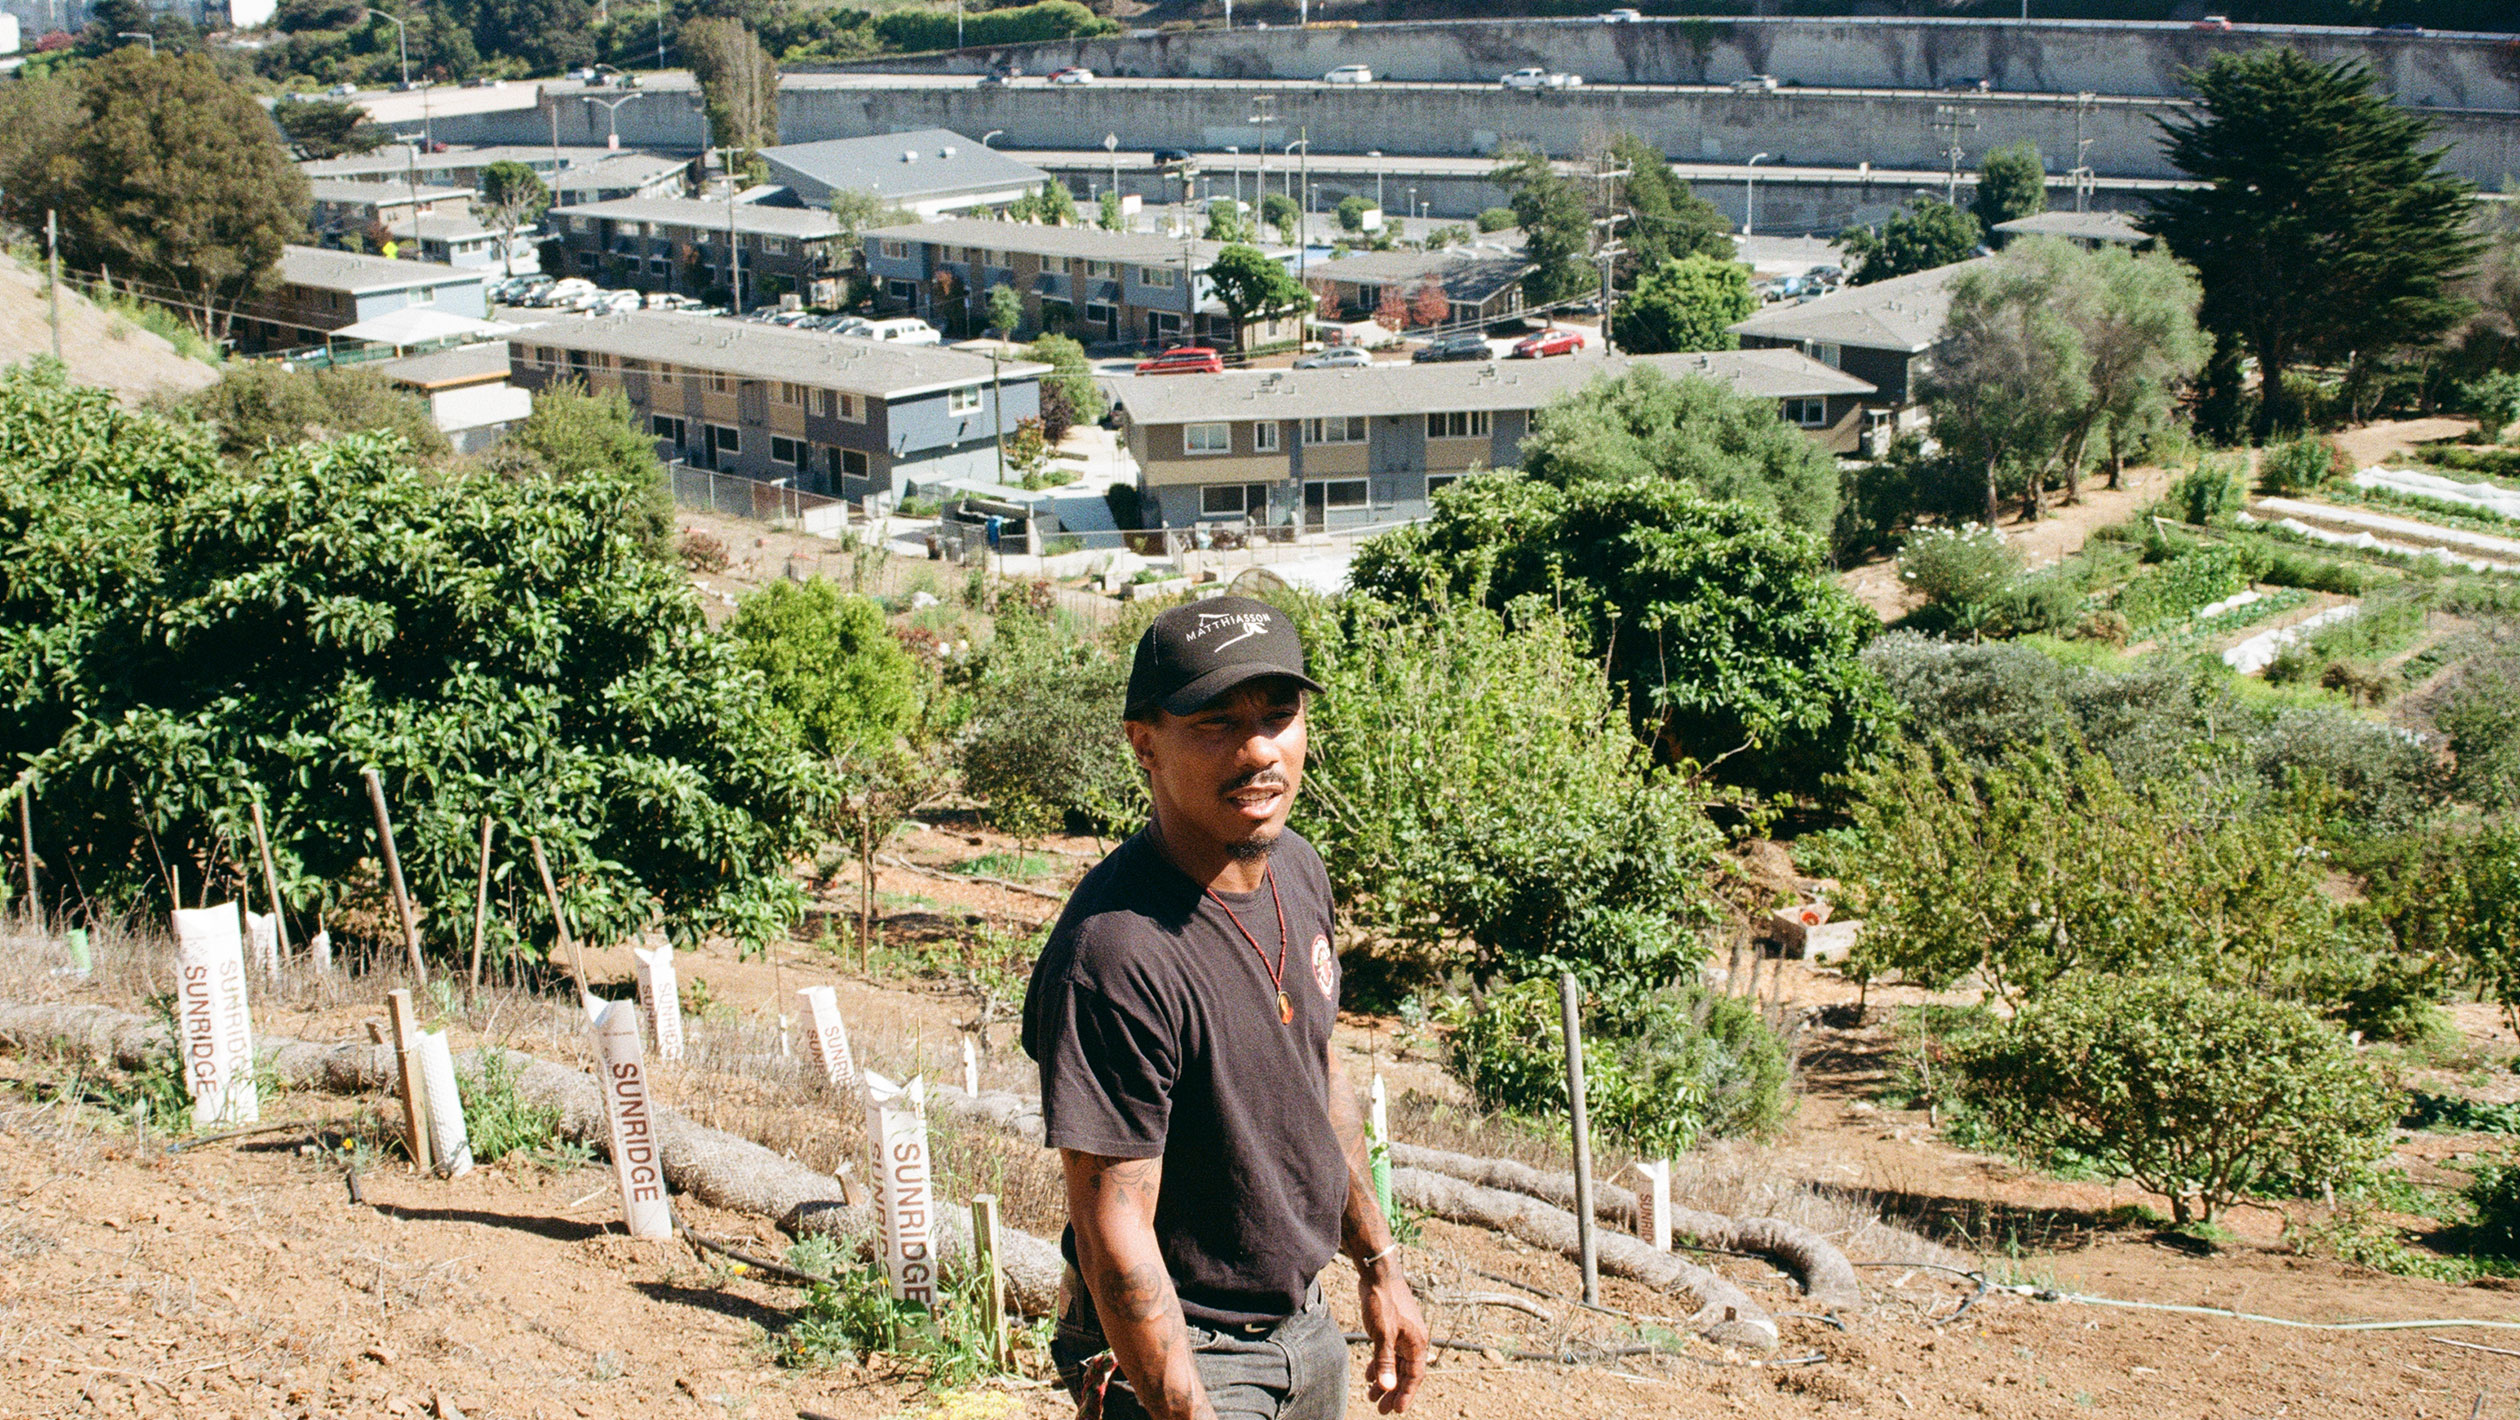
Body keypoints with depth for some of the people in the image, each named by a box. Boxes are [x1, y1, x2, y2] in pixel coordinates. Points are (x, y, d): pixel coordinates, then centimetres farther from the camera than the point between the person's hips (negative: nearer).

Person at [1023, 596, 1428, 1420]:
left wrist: (1378, 1264, 17)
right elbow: (1115, 1236, -25)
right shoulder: (1114, 956, -28)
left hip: (1307, 1325, 8)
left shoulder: (1297, 869, -1)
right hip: (1178, 1353, -8)